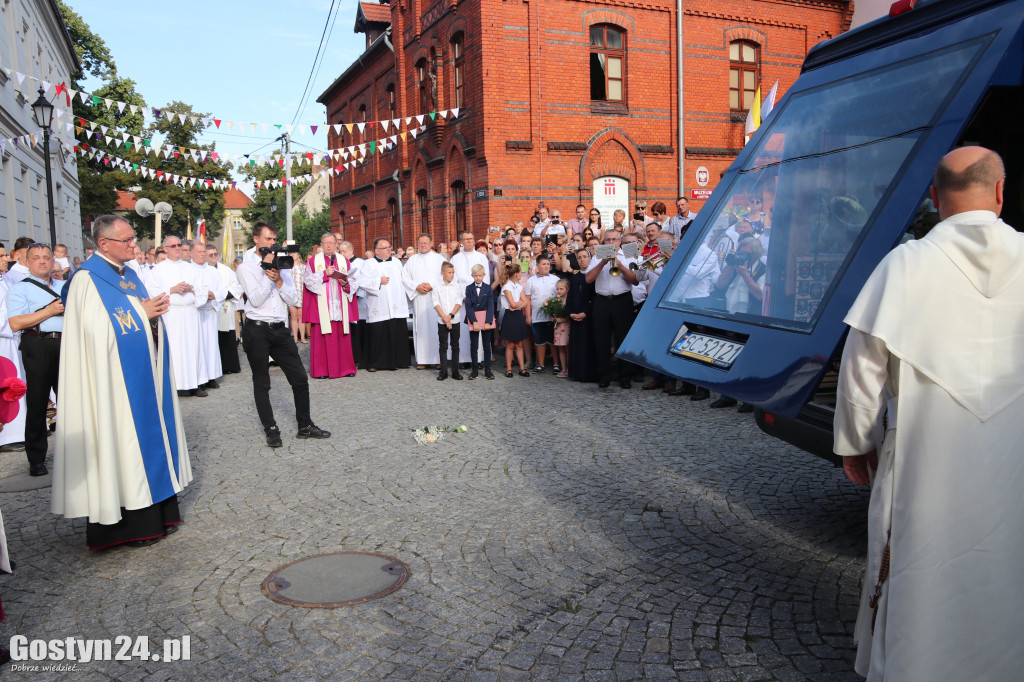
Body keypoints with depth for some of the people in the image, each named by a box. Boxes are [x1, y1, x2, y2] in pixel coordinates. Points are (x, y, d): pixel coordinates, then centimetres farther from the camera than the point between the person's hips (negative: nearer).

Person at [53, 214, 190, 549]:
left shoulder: (129, 275, 14)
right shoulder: (88, 279, -11)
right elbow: (98, 330, -18)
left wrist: (154, 311, -1)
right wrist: (143, 313, -17)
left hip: (144, 374, 8)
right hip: (117, 379, -8)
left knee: (149, 434, 11)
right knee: (122, 441, -2)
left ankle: (155, 512, 20)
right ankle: (130, 521, 7)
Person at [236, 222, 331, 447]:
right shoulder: (245, 267, -2)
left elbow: (292, 298, 4)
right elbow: (255, 300, -13)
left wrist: (279, 279, -11)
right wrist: (268, 276, -16)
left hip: (280, 328, 4)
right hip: (257, 330, -4)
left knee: (300, 378, 3)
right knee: (261, 384, 5)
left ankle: (305, 426, 15)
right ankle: (271, 429, 16)